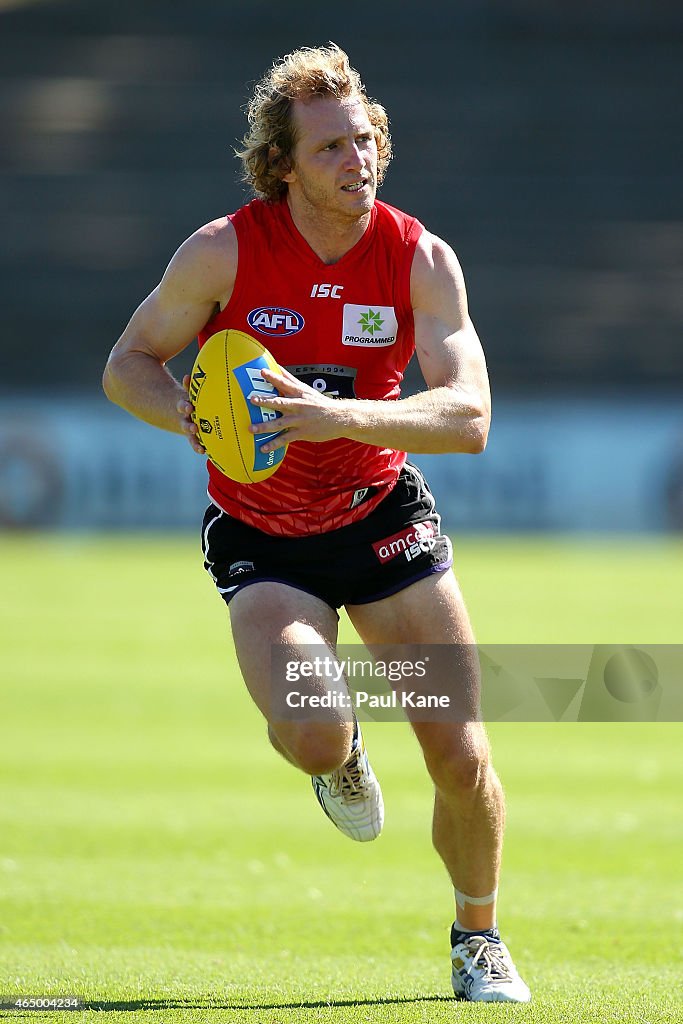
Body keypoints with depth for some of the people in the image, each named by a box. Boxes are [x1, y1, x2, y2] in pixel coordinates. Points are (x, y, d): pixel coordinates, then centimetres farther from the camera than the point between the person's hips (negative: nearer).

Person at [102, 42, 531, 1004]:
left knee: (461, 757, -5)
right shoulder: (224, 251, -15)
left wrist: (343, 416, -38)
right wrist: (193, 415, -25)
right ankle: (341, 756, 15)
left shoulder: (421, 259, -13)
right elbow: (129, 365, -3)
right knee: (312, 737, -26)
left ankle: (478, 938, 23)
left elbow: (468, 417, -22)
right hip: (260, 532, -1)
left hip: (384, 516, 1)